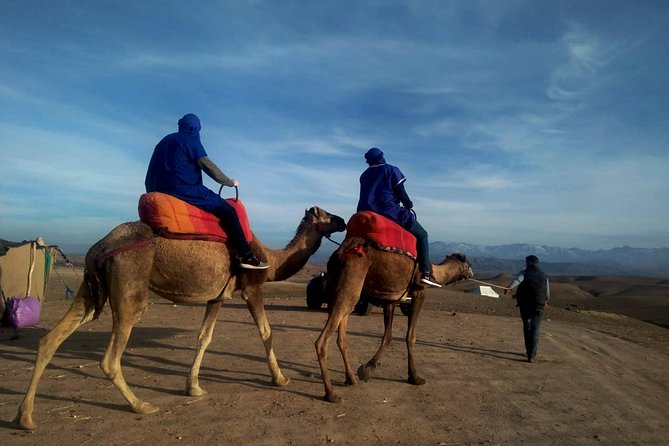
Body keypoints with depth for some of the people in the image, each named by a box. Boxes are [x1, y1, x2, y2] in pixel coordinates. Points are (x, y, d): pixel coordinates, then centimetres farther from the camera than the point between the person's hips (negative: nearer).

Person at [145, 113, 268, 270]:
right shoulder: (191, 141, -3)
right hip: (185, 190, -9)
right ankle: (247, 257, -12)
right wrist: (230, 182, 4)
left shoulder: (165, 141, 21)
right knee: (227, 211, -6)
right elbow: (209, 167, -9)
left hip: (162, 190, 9)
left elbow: (152, 175, 22)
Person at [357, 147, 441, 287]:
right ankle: (425, 273, -6)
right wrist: (409, 206, 15)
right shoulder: (391, 170, 3)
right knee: (421, 235, 5)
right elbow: (401, 193, -3)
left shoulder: (364, 175, 20)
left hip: (365, 213, 6)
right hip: (388, 211, -6)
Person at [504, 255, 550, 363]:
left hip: (525, 304, -1)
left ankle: (529, 350, 27)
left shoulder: (524, 273, -1)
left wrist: (510, 287, -43)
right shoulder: (544, 276, 9)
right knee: (535, 329, 3)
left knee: (527, 326, 17)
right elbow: (548, 294, 15)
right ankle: (531, 355, -5)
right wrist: (545, 302, 35)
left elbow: (517, 279, -25)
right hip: (539, 306, 1)